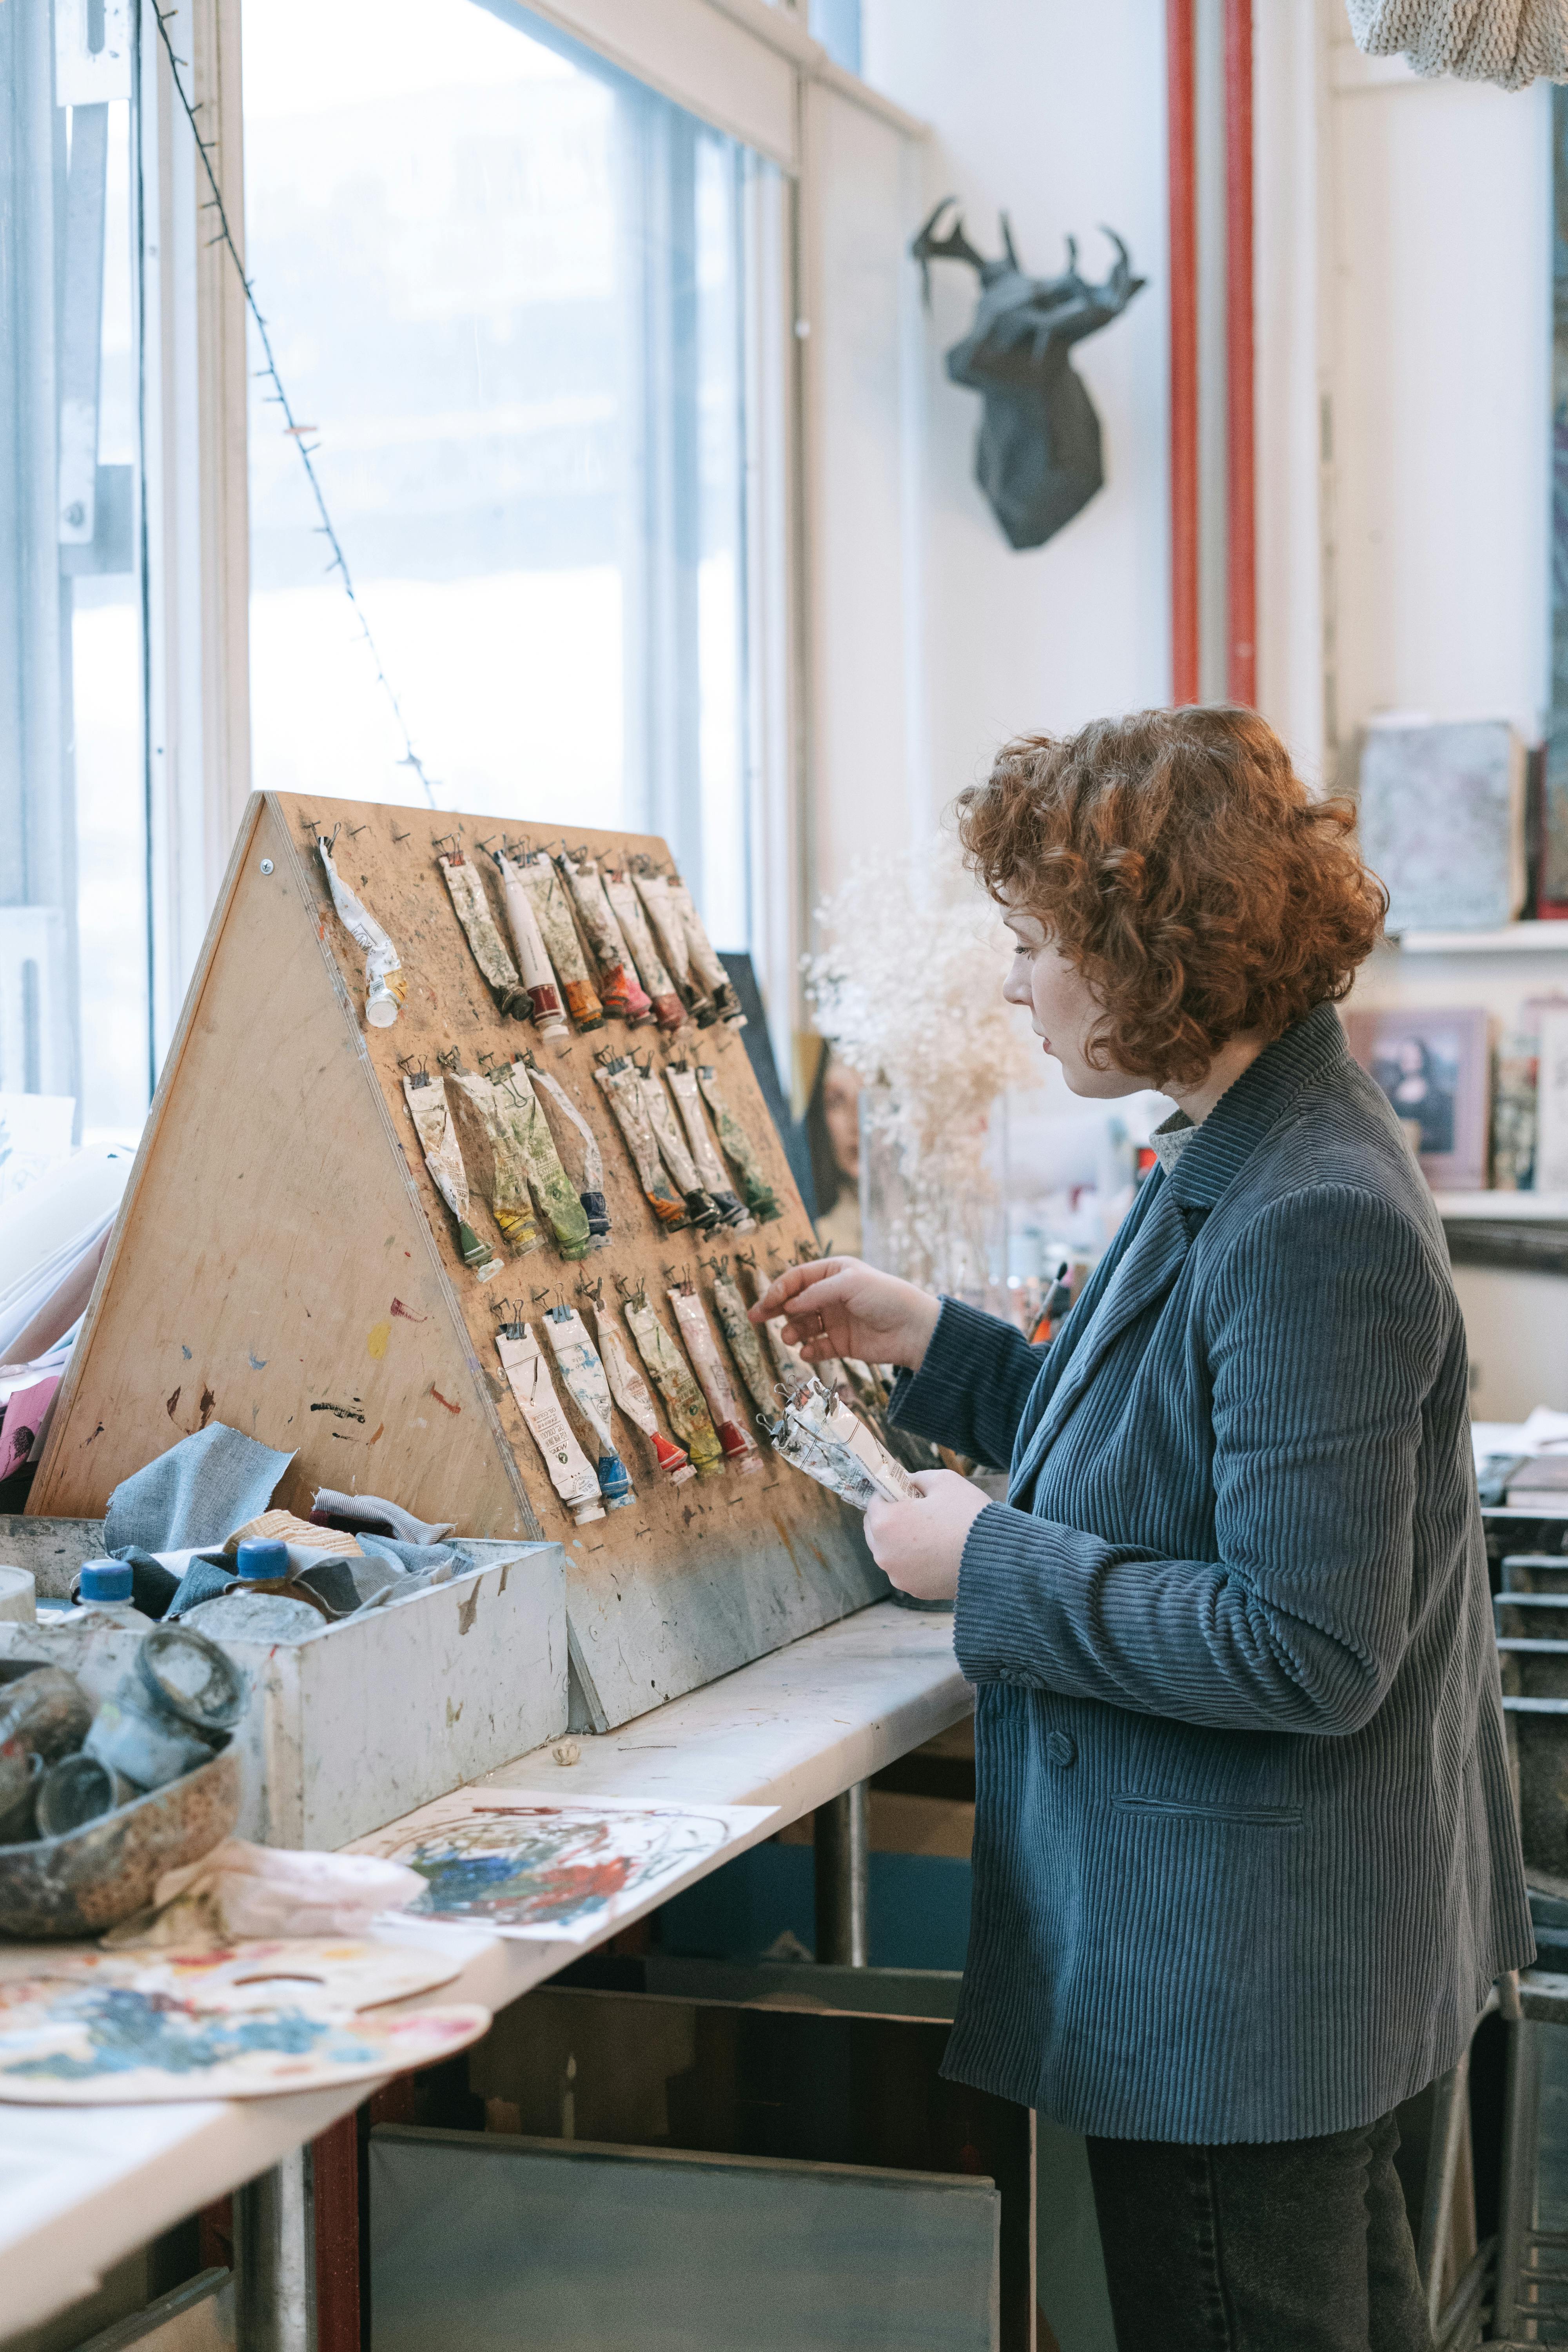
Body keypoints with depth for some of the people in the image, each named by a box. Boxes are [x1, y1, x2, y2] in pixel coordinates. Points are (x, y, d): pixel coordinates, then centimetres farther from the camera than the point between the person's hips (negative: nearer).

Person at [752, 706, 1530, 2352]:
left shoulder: (1313, 1227, -26)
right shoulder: (1234, 1164, 6)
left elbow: (1305, 1650, -28)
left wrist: (994, 1565, -20)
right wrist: (929, 1345, 14)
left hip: (1241, 1969, -10)